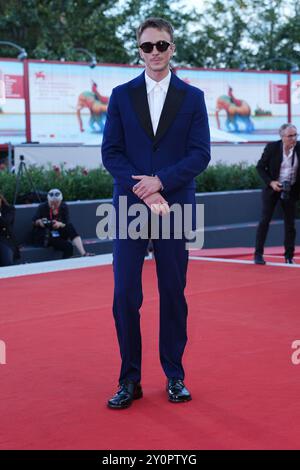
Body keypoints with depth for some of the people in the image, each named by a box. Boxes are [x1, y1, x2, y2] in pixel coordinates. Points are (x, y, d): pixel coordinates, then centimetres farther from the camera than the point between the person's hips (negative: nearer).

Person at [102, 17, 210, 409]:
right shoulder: (121, 96, 7)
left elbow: (201, 154, -1)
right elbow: (111, 153, 1)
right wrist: (143, 192, -12)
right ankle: (130, 380, 8)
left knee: (173, 294, 6)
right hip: (129, 207, 0)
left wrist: (160, 181, -14)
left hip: (175, 207, 0)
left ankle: (175, 376, 17)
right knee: (125, 296, -3)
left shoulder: (192, 97, 6)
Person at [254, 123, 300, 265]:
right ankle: (258, 254, 2)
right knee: (265, 220, -3)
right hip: (272, 188, -2)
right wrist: (270, 182, -15)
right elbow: (260, 167, -3)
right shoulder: (272, 147, -11)